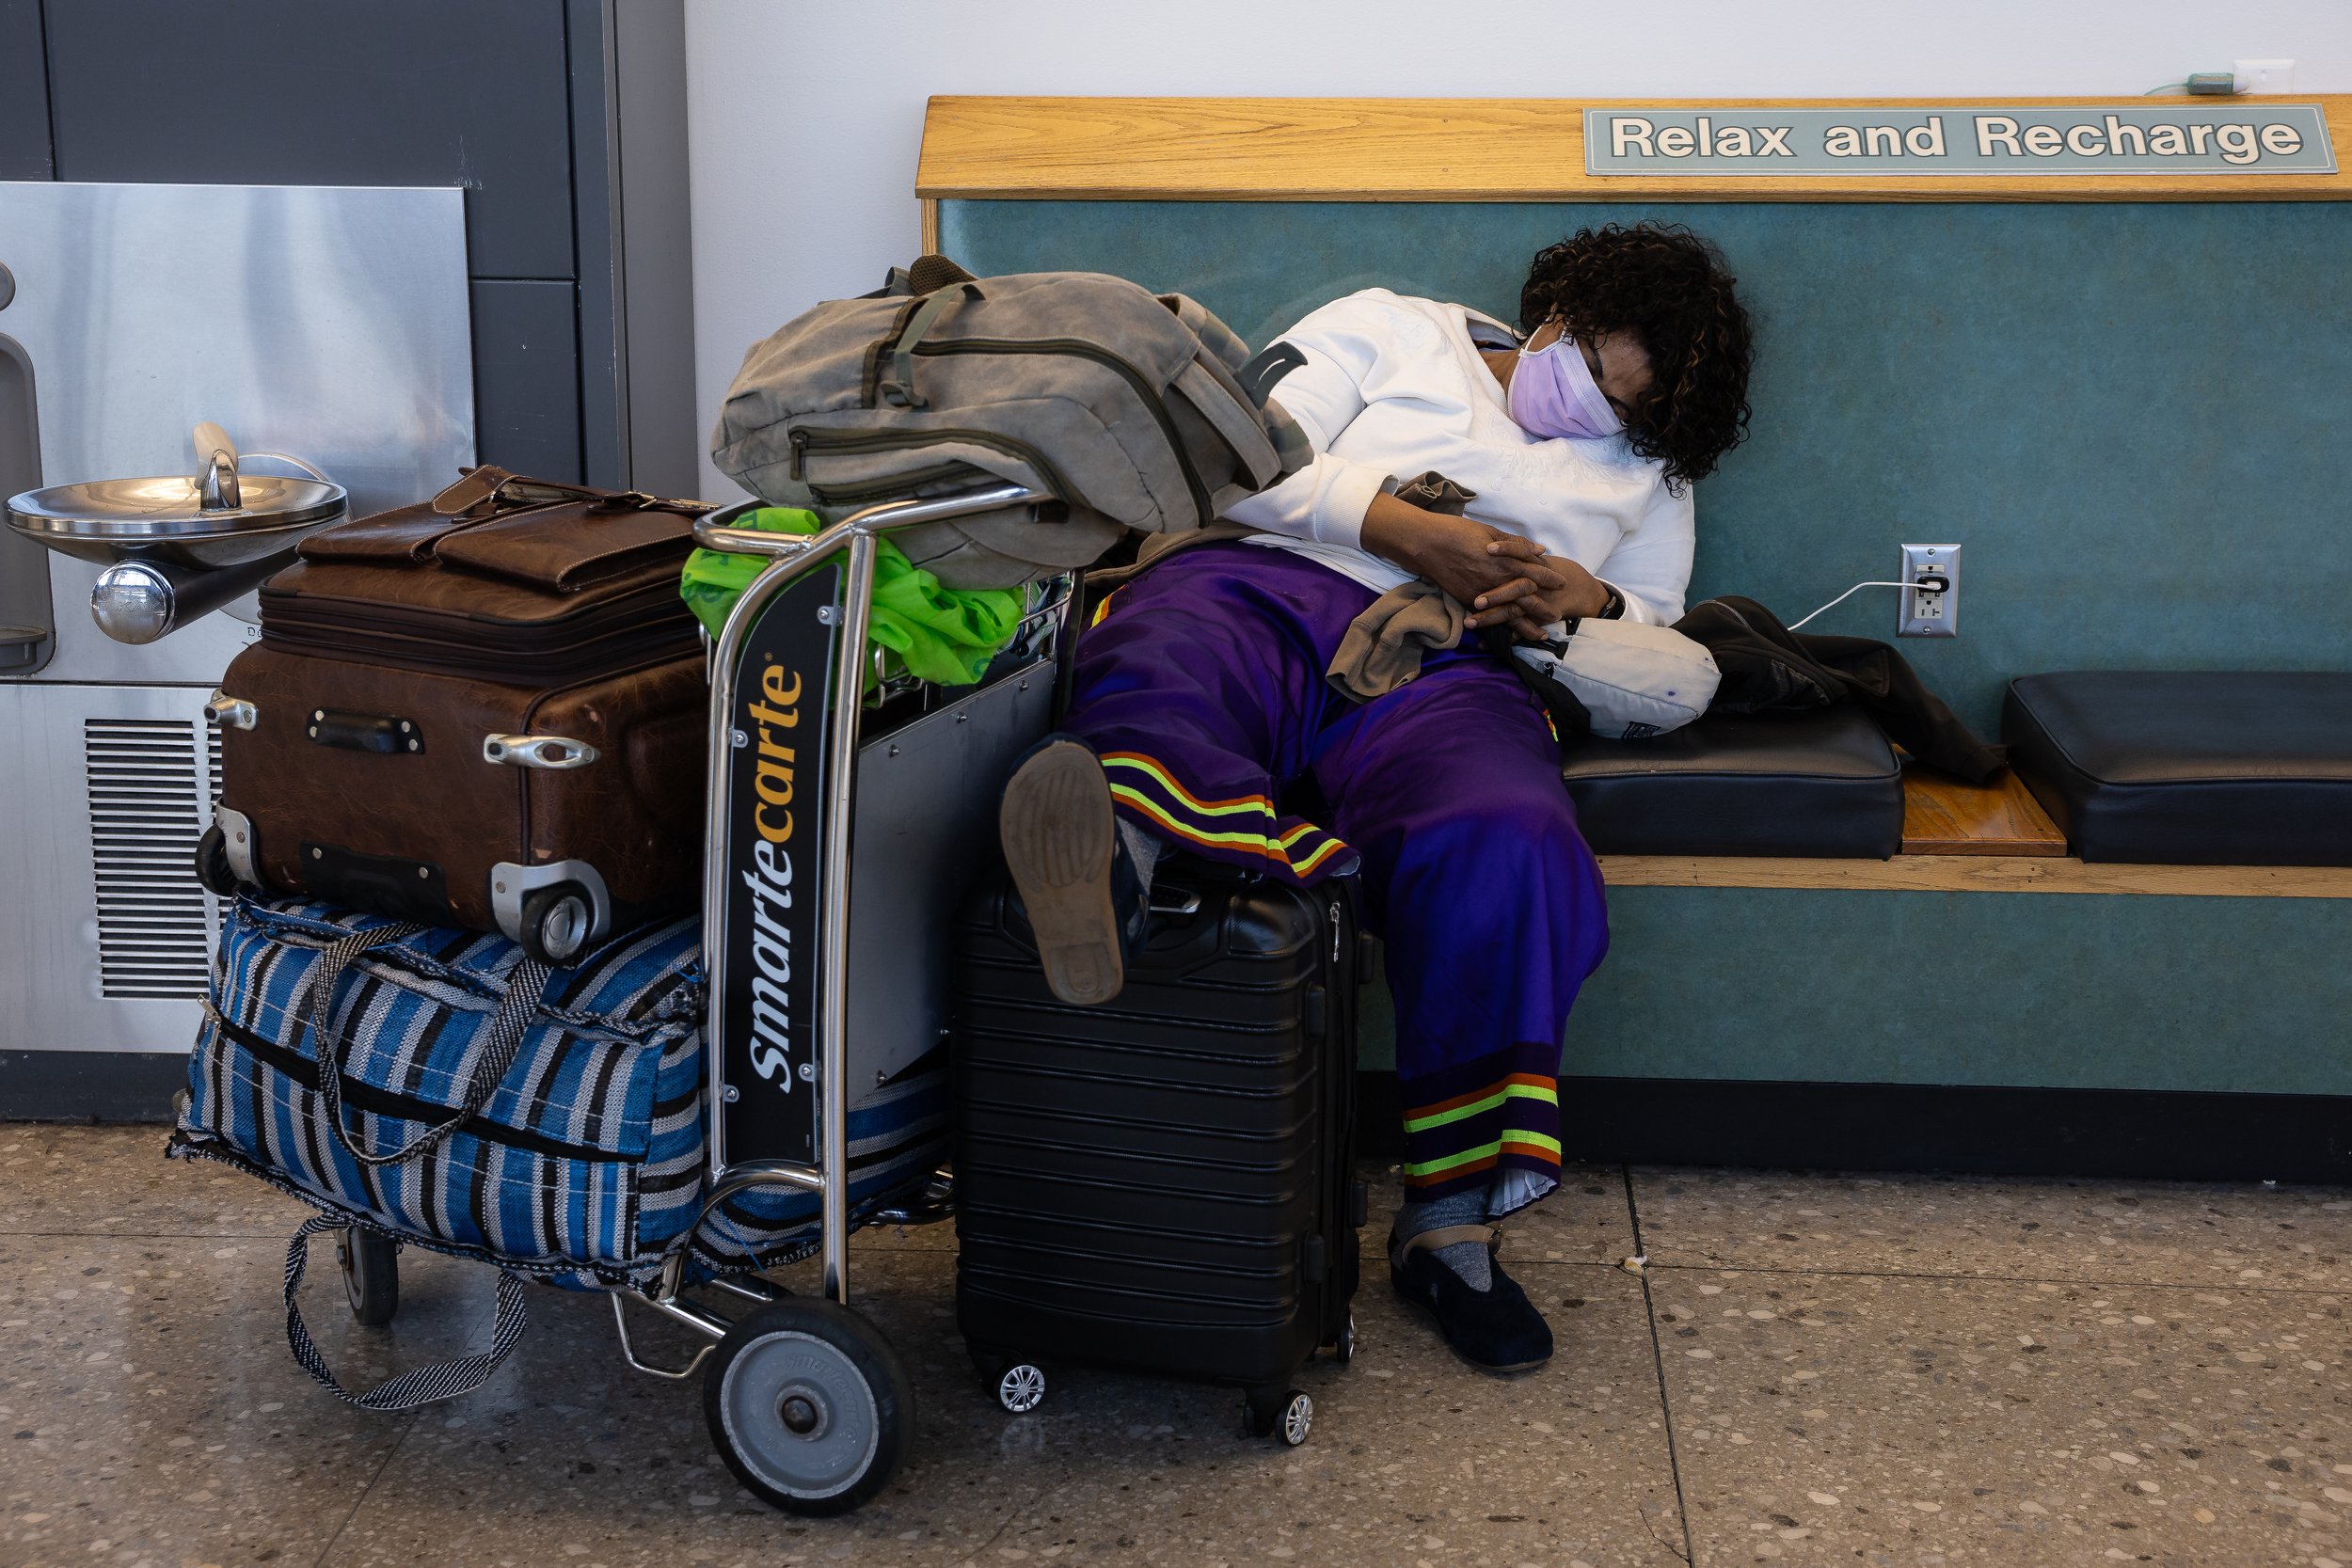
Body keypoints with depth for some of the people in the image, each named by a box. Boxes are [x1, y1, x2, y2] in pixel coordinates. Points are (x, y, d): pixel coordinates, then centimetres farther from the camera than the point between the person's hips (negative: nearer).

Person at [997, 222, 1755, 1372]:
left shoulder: (1647, 475, 34)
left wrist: (1591, 604, 4)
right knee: (1150, 683, -40)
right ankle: (1111, 862, -75)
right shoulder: (1394, 330, 25)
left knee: (1512, 847, -35)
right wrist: (1408, 530, -3)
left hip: (1446, 669, 1)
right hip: (1262, 586, -1)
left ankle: (1450, 1223, -30)